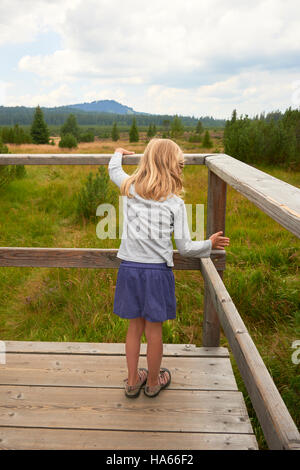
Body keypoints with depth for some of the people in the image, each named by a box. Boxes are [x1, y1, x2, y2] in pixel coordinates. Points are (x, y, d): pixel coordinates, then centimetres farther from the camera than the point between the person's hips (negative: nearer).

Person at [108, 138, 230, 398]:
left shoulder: (130, 188, 1)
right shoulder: (175, 203, -8)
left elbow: (114, 170, 24)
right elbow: (184, 247, -5)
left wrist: (118, 154, 45)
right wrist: (209, 244, 13)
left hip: (129, 267, 3)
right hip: (157, 271, -3)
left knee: (135, 327, 18)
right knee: (154, 330, 12)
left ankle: (133, 380, 33)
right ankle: (153, 382, 32)